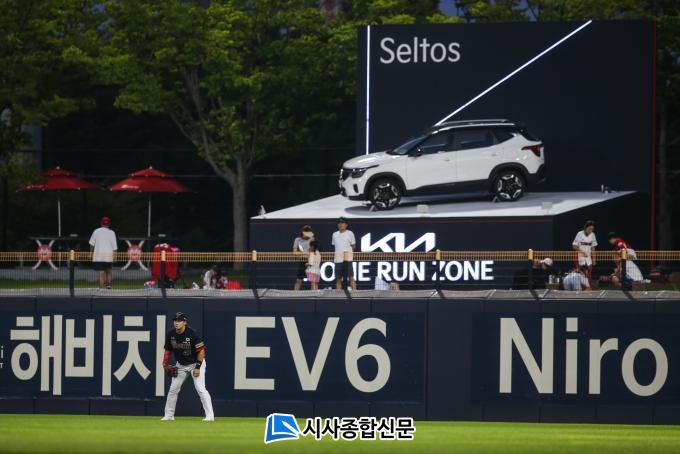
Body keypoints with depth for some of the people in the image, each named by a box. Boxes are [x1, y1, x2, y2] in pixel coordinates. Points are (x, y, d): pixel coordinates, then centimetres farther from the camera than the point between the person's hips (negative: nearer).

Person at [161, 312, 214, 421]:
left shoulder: (193, 333, -23)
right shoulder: (170, 334, -7)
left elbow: (201, 351, -19)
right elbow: (168, 350, 7)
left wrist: (198, 367, -23)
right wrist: (165, 363, -8)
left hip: (196, 363, -6)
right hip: (180, 365, 6)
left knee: (200, 388, -17)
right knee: (173, 389, 6)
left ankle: (210, 415, -16)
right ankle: (168, 415, 18)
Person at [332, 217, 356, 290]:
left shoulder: (350, 233, 3)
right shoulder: (335, 234, 15)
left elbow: (353, 246, 7)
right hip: (337, 259, 4)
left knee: (351, 278, -8)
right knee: (338, 279, 5)